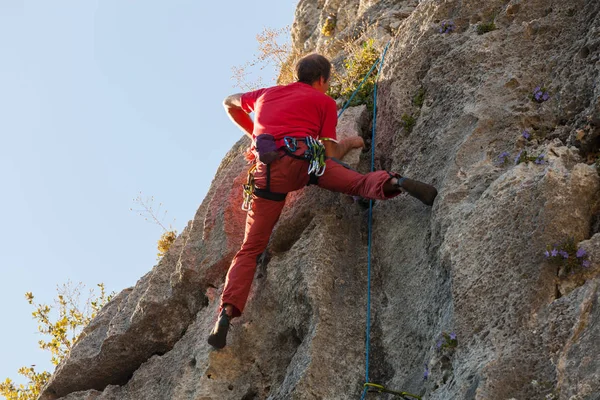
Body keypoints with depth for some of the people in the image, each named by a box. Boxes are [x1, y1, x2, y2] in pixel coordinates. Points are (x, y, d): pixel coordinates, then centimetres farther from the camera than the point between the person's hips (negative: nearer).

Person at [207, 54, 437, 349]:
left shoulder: (266, 94, 32)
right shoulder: (324, 101, 22)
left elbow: (229, 103, 48)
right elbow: (331, 153, 19)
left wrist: (254, 135, 54)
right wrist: (350, 143, 40)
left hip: (268, 171, 3)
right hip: (305, 158, -2)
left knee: (251, 248, 3)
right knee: (361, 182, 5)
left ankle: (227, 310, -13)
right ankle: (395, 182, -29)